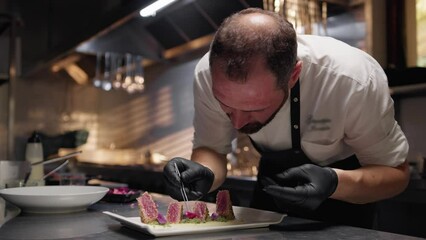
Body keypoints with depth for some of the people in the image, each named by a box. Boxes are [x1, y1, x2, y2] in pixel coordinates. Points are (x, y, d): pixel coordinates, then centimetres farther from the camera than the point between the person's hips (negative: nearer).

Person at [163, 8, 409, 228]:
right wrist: (204, 174, -41)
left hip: (343, 184, -2)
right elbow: (211, 148, -17)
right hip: (274, 176, 3)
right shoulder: (208, 74, -31)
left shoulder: (355, 80, -39)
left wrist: (334, 183, -46)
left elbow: (396, 173, -25)